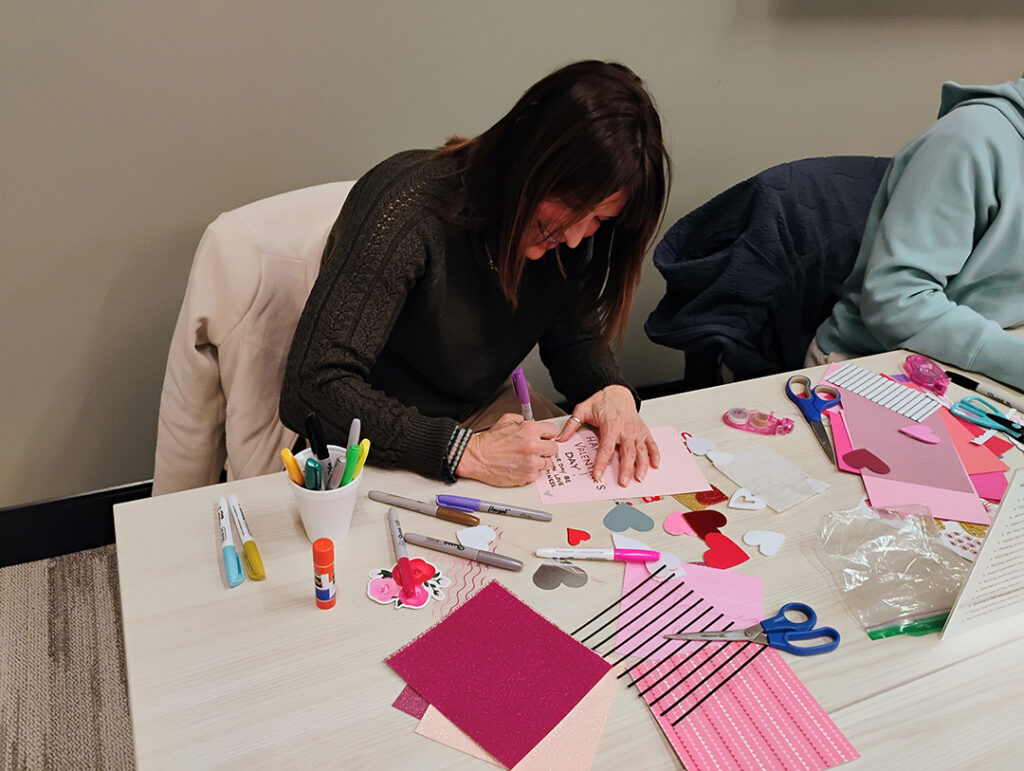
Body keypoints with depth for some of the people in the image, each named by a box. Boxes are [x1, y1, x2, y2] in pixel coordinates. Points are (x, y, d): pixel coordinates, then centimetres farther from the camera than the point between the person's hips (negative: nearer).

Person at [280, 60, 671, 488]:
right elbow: (310, 391, -31)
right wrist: (466, 453, -36)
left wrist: (614, 390, -17)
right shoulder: (409, 208, -28)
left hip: (485, 414, 6)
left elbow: (575, 339, 6)